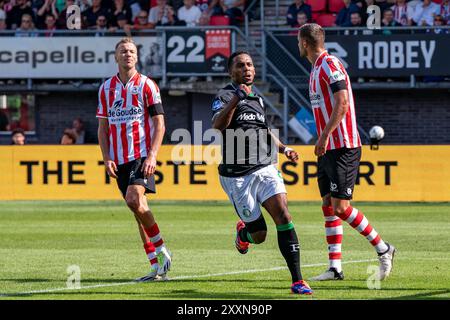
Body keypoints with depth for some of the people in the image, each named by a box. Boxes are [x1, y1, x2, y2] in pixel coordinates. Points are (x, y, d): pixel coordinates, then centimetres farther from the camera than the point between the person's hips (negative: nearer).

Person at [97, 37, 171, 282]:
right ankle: (157, 266, 7)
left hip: (142, 155, -5)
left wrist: (152, 156, -14)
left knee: (134, 199, -23)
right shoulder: (106, 88, 11)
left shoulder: (147, 85, -2)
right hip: (119, 159, 5)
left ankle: (161, 250, -9)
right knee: (138, 207, 4)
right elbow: (103, 126, 13)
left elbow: (159, 124, -4)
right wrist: (106, 158, 1)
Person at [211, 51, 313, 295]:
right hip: (237, 176, -5)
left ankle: (297, 280, -19)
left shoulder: (257, 99, 16)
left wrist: (283, 149, 21)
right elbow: (218, 125, -28)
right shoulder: (224, 96, -6)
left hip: (265, 169, 5)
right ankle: (243, 231, 38)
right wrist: (235, 99, -40)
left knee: (283, 215, -18)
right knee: (259, 235, -1)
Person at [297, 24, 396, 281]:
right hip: (328, 150, 10)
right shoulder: (317, 68, 17)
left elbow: (342, 104, -21)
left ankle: (383, 249, 0)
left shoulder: (330, 64, -12)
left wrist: (324, 136, -24)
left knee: (340, 207, -12)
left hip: (343, 147, -10)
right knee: (328, 206, 4)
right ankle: (335, 268, 4)